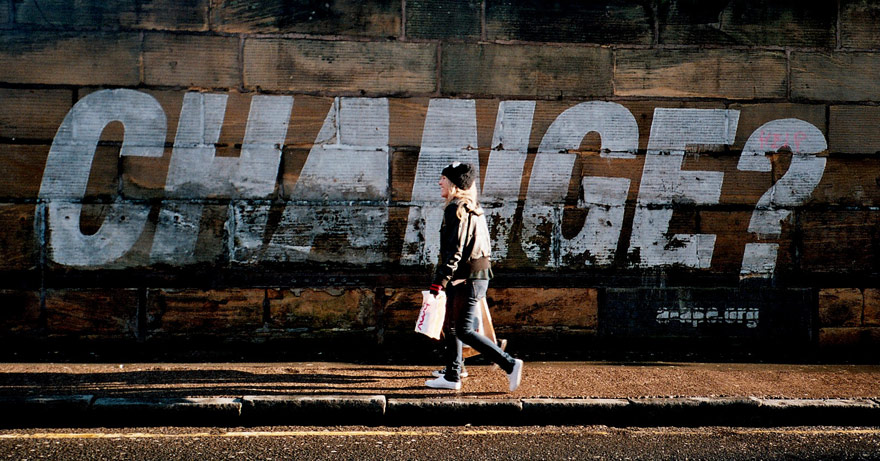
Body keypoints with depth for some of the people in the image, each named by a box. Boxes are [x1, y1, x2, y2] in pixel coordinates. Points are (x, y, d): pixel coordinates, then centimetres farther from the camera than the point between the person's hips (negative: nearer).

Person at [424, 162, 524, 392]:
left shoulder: (457, 209, -15)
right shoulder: (474, 208, 15)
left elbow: (454, 250, -21)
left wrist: (440, 280, -20)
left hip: (467, 278, -10)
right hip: (477, 275, 10)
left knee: (464, 330, -8)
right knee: (450, 327, 16)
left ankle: (510, 364, -9)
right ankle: (452, 377, 23)